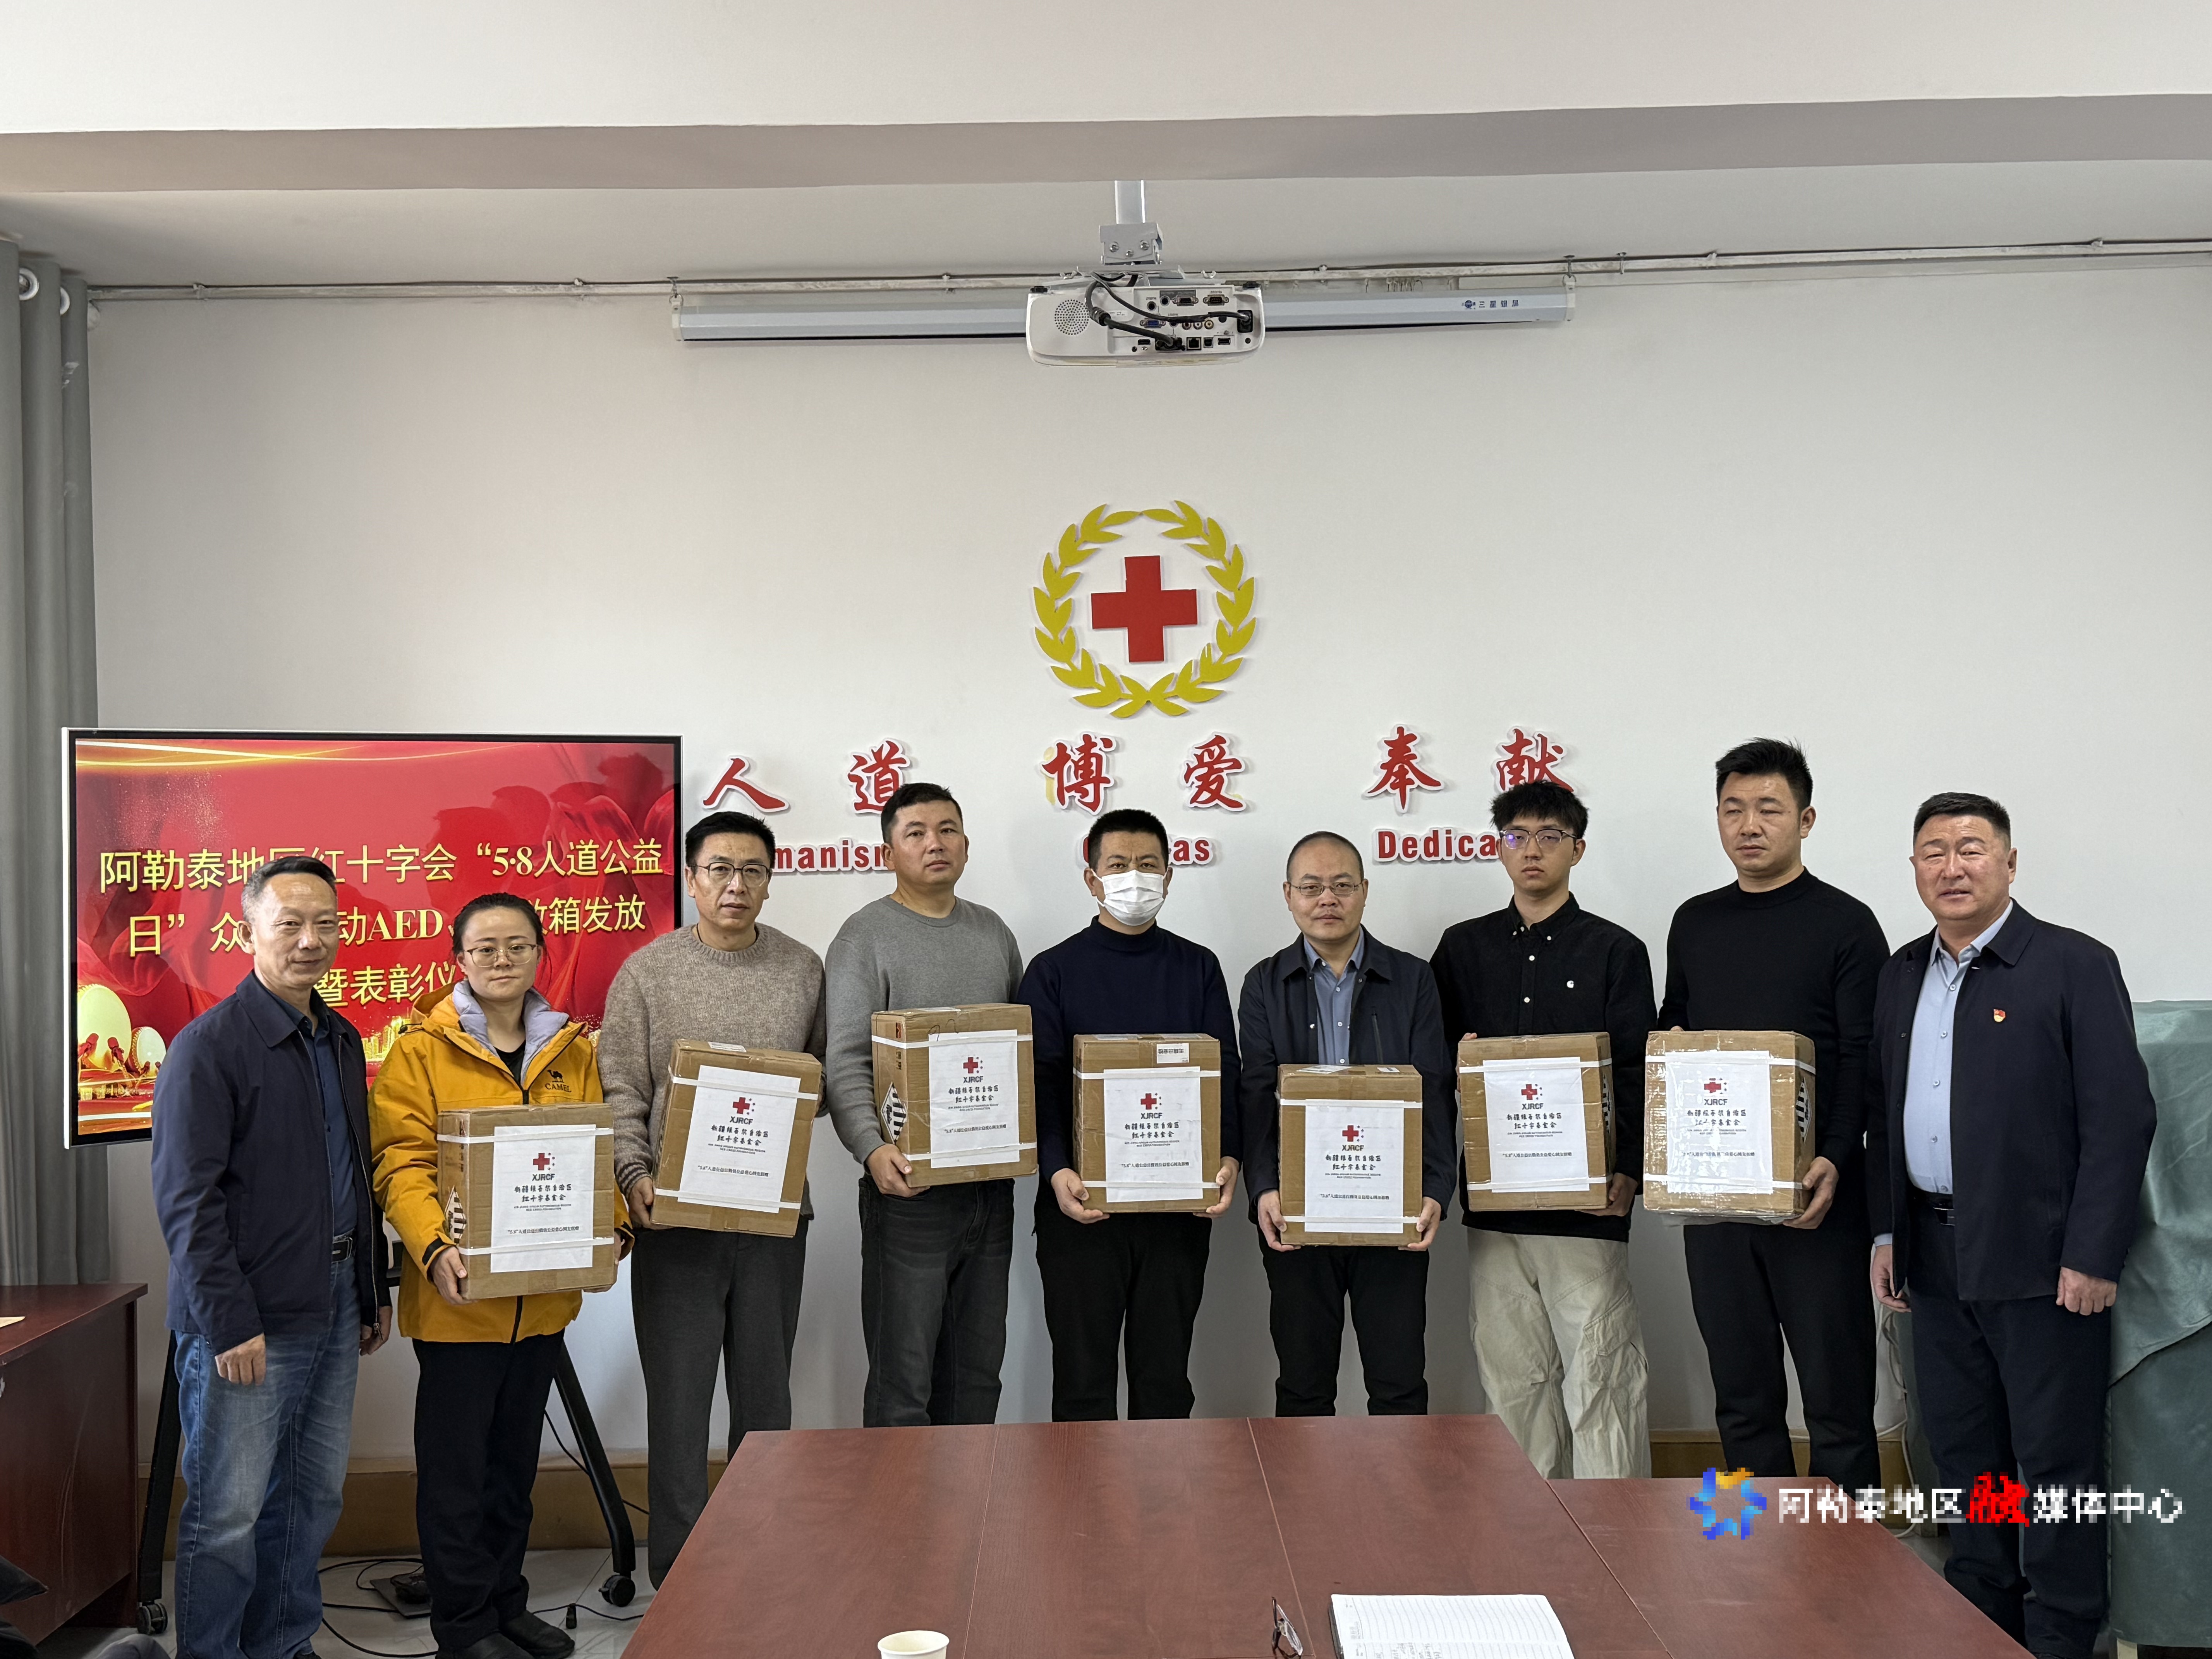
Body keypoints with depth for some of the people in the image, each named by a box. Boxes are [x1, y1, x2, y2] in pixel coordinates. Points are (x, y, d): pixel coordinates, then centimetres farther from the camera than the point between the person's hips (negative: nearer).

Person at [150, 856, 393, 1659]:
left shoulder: (341, 1040, 13)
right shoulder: (208, 1047, -11)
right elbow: (187, 1201, -14)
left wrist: (374, 1291, 18)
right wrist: (229, 1322, -18)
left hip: (333, 1312, 7)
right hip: (247, 1325, -7)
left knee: (312, 1498, 14)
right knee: (229, 1514, -1)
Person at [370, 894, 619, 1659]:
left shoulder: (573, 1051, 9)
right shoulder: (421, 1048, -6)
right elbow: (401, 1163, -12)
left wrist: (612, 1228, -6)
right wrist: (434, 1247, -27)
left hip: (543, 1296, 5)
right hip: (460, 1296, -5)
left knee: (516, 1454, 17)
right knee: (456, 1461, 6)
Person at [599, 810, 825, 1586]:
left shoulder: (804, 970, 7)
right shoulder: (648, 971, 0)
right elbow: (620, 1090, -2)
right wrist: (635, 1175, -15)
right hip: (676, 1217, -2)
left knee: (766, 1396, 13)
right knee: (678, 1399, 3)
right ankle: (678, 1579, 16)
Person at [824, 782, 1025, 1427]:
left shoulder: (993, 932, 13)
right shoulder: (867, 936, -6)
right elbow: (845, 1063, -14)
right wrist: (873, 1148, -29)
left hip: (992, 1184, 6)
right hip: (909, 1186, -6)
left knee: (978, 1372, 15)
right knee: (903, 1379, 0)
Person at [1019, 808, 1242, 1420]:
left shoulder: (1198, 968, 9)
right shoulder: (1054, 972, 3)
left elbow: (1226, 1072, 4)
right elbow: (1036, 1083, -5)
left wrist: (1228, 1158, -13)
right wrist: (1057, 1171, -20)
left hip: (1180, 1206, 2)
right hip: (1082, 1207, -1)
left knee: (1166, 1378, 10)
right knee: (1082, 1378, 6)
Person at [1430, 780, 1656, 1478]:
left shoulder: (1616, 951, 5)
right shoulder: (1463, 948, 13)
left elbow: (1637, 1072, -1)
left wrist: (1627, 1170, -14)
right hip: (1493, 1202, 3)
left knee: (1598, 1370, -3)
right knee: (1511, 1375, 8)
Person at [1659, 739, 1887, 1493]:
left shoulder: (1845, 924, -1)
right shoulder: (1694, 923, 13)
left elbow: (1865, 1059, -8)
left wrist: (1835, 1159, -21)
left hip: (1814, 1195, -4)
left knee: (1836, 1395, 2)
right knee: (1742, 1395, 11)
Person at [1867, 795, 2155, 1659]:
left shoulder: (2075, 965, -8)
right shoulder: (1902, 975, 11)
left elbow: (2121, 1118, -12)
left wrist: (2093, 1258, -16)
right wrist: (1886, 1232, 9)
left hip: (2041, 1261, -6)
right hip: (1935, 1257, 6)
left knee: (2057, 1461, 4)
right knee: (1964, 1455, 15)